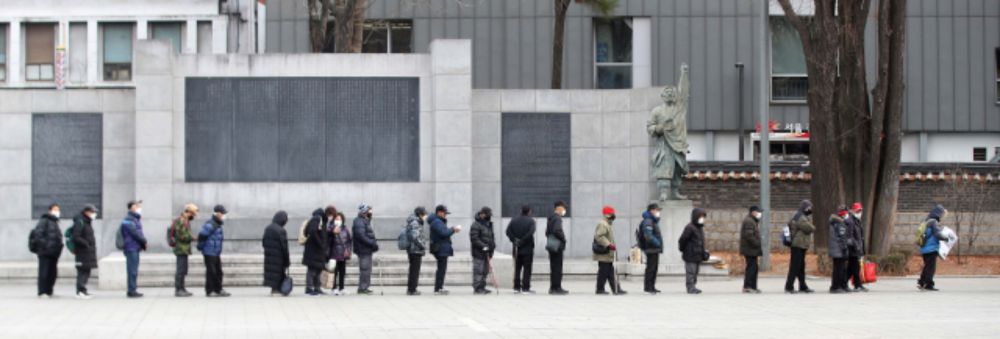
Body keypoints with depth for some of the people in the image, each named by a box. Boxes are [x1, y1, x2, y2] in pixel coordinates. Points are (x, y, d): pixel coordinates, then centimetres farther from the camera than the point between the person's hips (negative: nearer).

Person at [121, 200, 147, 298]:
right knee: (133, 270, -7)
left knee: (133, 270, 13)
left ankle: (132, 290, 19)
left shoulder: (135, 219, 18)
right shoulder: (129, 220, -14)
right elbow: (135, 233, -19)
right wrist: (144, 241, -7)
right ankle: (132, 291, -5)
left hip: (134, 248, 10)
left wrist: (143, 241, 1)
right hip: (131, 248, -10)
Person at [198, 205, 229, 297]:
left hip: (217, 253, 9)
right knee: (211, 272, -5)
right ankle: (209, 291, 1)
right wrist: (201, 247, -10)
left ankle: (218, 290, 19)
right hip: (209, 253, -9)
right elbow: (201, 236, -21)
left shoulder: (218, 225, 14)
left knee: (218, 272, 12)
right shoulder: (210, 225, -17)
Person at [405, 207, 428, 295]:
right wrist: (423, 246, -18)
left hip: (412, 250, 11)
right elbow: (415, 237, -25)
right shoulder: (414, 223, -16)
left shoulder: (417, 222, 15)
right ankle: (412, 290, -3)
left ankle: (410, 289, 24)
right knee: (415, 271, -5)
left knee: (413, 271, 17)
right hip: (416, 250, -11)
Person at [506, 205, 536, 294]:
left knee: (517, 268, 13)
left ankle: (516, 287, 13)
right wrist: (522, 242, -14)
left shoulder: (514, 220, 5)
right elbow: (530, 233, -20)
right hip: (527, 249, -4)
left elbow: (508, 231, -4)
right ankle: (525, 288, -4)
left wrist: (514, 240, -5)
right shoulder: (531, 221, -7)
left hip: (517, 249, 4)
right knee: (527, 269, -1)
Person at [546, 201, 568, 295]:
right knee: (557, 268, -6)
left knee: (553, 267, 13)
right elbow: (557, 231, -26)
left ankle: (553, 288, 16)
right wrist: (563, 239, -13)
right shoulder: (557, 218, -14)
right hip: (558, 246, -9)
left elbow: (547, 232, 20)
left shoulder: (550, 218, 16)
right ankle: (557, 288, -6)